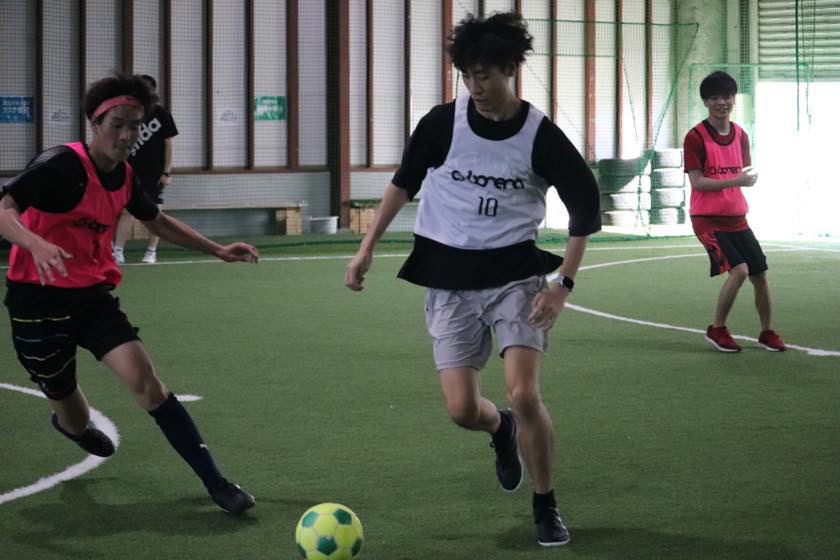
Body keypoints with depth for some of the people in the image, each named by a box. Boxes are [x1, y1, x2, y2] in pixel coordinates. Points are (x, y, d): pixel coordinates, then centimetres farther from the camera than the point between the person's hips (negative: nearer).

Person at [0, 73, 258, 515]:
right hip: (39, 300, -5)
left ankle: (214, 482, -17)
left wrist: (218, 250, 19)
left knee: (144, 380, -17)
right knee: (76, 423, 6)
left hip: (92, 295, 5)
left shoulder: (123, 176, 4)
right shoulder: (60, 165, -18)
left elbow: (157, 222, 23)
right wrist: (36, 245, -46)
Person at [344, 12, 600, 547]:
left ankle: (546, 506, 7)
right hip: (451, 280, 2)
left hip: (515, 274, -1)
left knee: (524, 394, -17)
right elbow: (404, 183, 8)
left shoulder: (540, 135, -11)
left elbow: (585, 205, -1)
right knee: (463, 409, -6)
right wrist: (367, 249, 5)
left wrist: (564, 284, -7)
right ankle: (503, 431, 33)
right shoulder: (443, 123, -7)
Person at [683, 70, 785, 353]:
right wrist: (735, 180, -24)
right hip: (708, 219, -7)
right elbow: (696, 182, -17)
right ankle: (717, 329, -2)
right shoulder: (696, 137, -12)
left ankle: (767, 332, 25)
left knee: (760, 273, 7)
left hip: (737, 218, 7)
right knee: (739, 269, -20)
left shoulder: (741, 135, 8)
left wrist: (750, 178, -1)